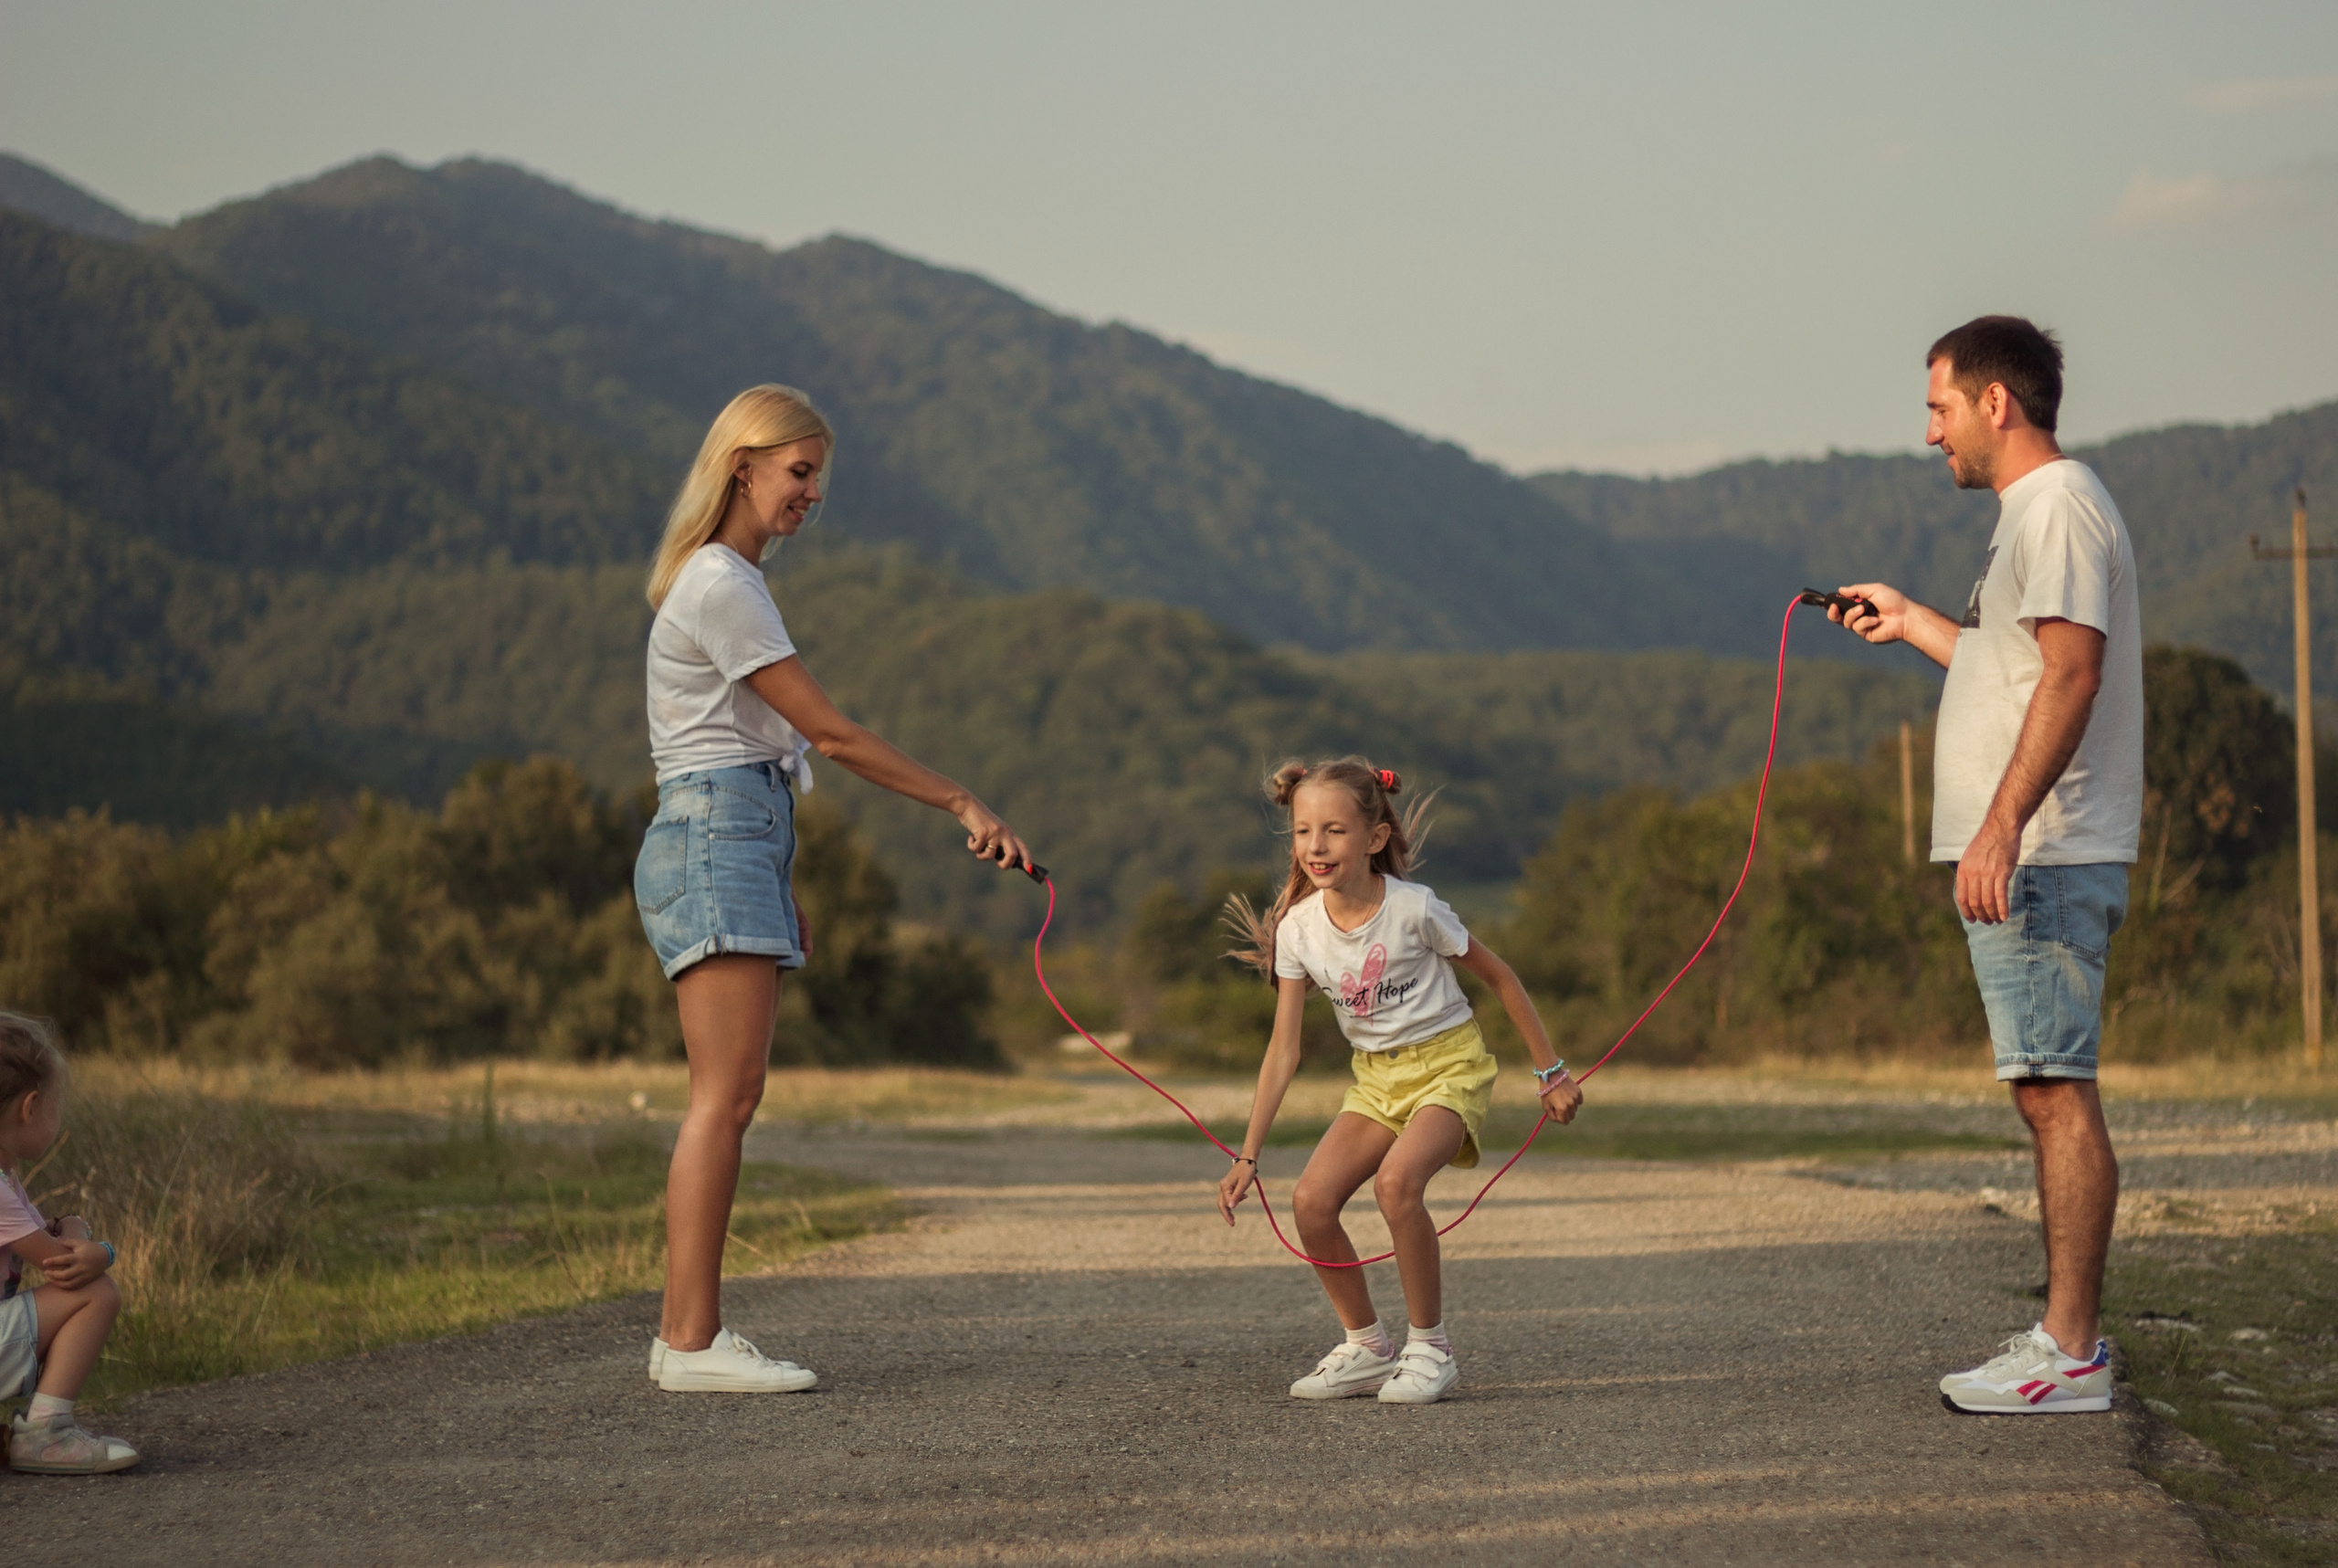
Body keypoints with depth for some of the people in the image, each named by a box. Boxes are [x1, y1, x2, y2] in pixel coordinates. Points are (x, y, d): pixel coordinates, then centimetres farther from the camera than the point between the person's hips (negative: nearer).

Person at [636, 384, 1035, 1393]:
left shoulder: (729, 580, 22)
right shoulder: (719, 585, -10)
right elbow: (829, 732, -12)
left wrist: (777, 892, 21)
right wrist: (964, 806, -9)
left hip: (731, 849, 10)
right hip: (713, 845, -10)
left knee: (732, 1096, 6)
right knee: (726, 1093, -14)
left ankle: (687, 1332, 6)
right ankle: (691, 1340, -15)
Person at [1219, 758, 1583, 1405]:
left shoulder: (1414, 909, -19)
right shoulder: (1297, 928, -8)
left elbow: (1498, 976, -6)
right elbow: (1283, 1049, -5)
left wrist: (1550, 1072, -2)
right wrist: (1248, 1154, -8)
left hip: (1449, 1064, -5)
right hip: (1377, 1078, 5)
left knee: (1396, 1179, -31)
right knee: (1312, 1199, -14)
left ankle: (1430, 1347, -14)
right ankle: (1367, 1347, 6)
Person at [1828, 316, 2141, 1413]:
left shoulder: (2060, 503, -10)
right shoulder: (2031, 514, 21)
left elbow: (2071, 672, -21)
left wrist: (2002, 824, -27)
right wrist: (1911, 623, 37)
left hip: (2040, 857, -10)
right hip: (2023, 861, 11)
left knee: (2057, 1089, -11)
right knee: (2046, 1094, 10)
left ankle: (2071, 1352, -11)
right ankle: (2067, 1338, 14)